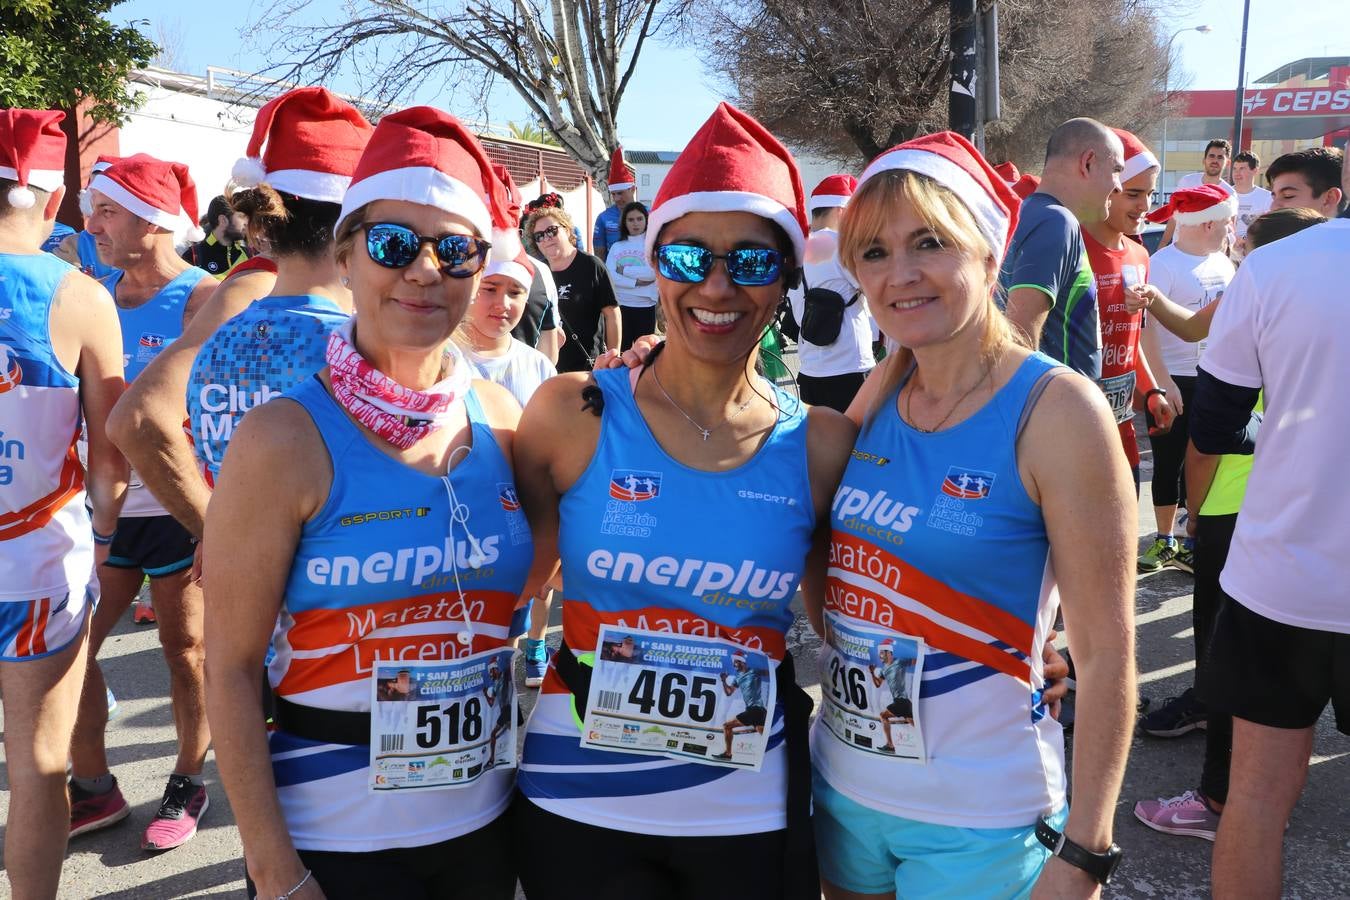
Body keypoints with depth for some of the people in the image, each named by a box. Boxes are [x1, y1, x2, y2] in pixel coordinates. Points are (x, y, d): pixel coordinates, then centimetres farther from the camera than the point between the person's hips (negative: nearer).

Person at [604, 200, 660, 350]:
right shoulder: (616, 246, 8)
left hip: (645, 306, -2)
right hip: (620, 305, 2)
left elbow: (653, 272, -16)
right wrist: (637, 282, -14)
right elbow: (609, 276, -5)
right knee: (622, 349, 6)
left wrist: (624, 270, -7)